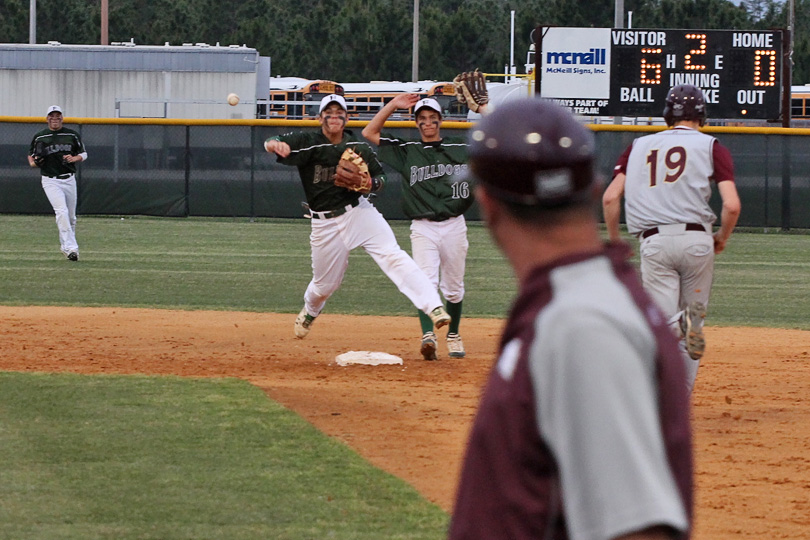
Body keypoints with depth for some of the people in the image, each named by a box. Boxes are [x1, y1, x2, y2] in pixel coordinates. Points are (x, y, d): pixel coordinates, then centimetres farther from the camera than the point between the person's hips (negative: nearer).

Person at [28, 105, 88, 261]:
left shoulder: (72, 135, 6)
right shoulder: (39, 137, 2)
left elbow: (83, 154, 12)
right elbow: (31, 155, 14)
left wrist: (74, 158, -10)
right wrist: (34, 162, -9)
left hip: (69, 180, 3)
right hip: (51, 182, -3)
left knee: (71, 216, 10)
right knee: (62, 212, -21)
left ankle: (65, 245, 32)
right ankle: (71, 248, -28)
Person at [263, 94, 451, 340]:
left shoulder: (359, 148, 0)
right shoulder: (308, 142, -7)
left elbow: (380, 178, 10)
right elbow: (271, 144, -21)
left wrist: (371, 184, -14)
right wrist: (275, 145, -47)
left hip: (358, 211, 0)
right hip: (325, 224, 0)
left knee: (392, 255, -21)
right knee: (325, 283, 12)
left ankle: (433, 306, -31)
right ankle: (310, 311, 48)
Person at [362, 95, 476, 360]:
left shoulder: (462, 148, 7)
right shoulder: (407, 150, 7)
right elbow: (369, 133, 6)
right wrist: (393, 105, 1)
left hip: (454, 226, 1)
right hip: (423, 228, -1)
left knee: (453, 287, 10)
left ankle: (453, 336, 28)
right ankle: (428, 336, -29)